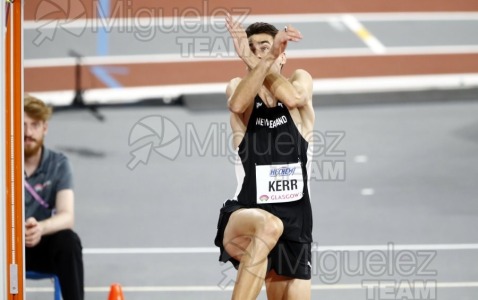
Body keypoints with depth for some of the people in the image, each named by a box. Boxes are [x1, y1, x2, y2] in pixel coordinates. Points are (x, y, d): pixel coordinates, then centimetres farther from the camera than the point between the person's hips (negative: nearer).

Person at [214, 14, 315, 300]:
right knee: (268, 225, -37)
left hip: (296, 225, 3)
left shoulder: (300, 80, 6)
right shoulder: (238, 86, 4)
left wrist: (255, 60, -21)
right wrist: (265, 60, -33)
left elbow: (292, 97, -20)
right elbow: (237, 104, -23)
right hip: (243, 218, -3)